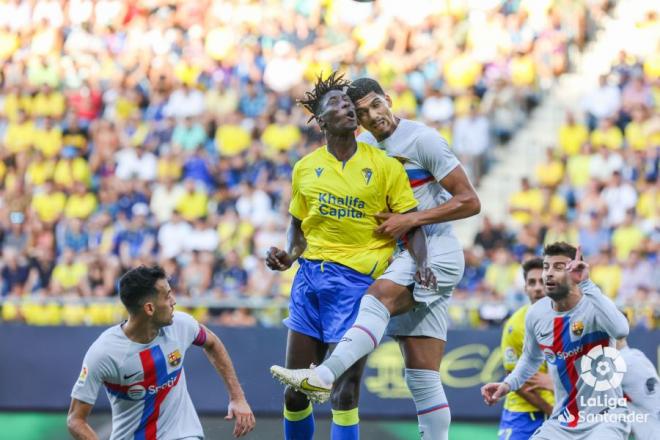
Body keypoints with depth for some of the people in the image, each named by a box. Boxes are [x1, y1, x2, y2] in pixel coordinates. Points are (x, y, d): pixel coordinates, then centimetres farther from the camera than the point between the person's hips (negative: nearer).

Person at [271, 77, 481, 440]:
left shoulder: (421, 139, -7)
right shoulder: (362, 147, 13)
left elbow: (469, 202, -10)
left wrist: (410, 220, -15)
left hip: (435, 250, -8)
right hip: (402, 259, 8)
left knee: (379, 296, -35)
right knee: (421, 374, 3)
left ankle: (325, 374, -51)